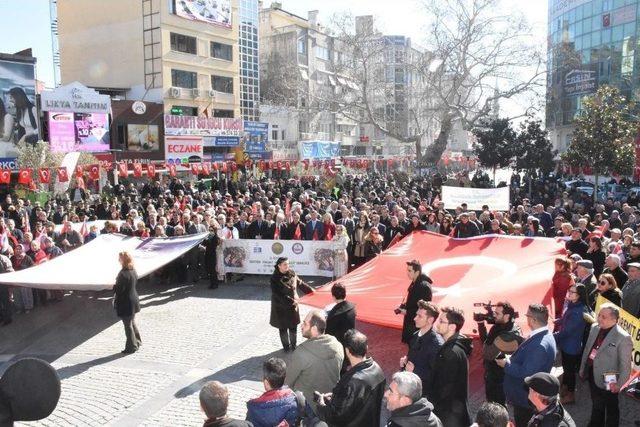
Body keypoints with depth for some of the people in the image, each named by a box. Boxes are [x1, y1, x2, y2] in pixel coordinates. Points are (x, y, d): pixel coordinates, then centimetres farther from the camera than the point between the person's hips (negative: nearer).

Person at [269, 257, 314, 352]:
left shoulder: (292, 274, -2)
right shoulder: (274, 278, -14)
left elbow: (300, 283, 13)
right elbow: (278, 294, -20)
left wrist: (310, 290, 12)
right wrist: (290, 301, -24)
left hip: (293, 306, 3)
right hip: (281, 307, -3)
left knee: (293, 327, 10)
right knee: (283, 328, 8)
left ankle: (293, 346, 26)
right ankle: (286, 346, 25)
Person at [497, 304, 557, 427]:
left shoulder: (539, 345, -33)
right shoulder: (544, 335, -1)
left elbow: (526, 373, -30)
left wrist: (506, 364, -20)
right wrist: (510, 359, 0)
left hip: (526, 397, -9)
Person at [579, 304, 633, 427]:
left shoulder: (623, 338, -25)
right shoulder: (594, 328, -4)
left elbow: (625, 364, -18)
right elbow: (587, 349, 8)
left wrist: (619, 384, -15)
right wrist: (582, 368, 12)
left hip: (608, 381, -6)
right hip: (592, 376, 6)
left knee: (611, 408, 18)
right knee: (596, 405, 27)